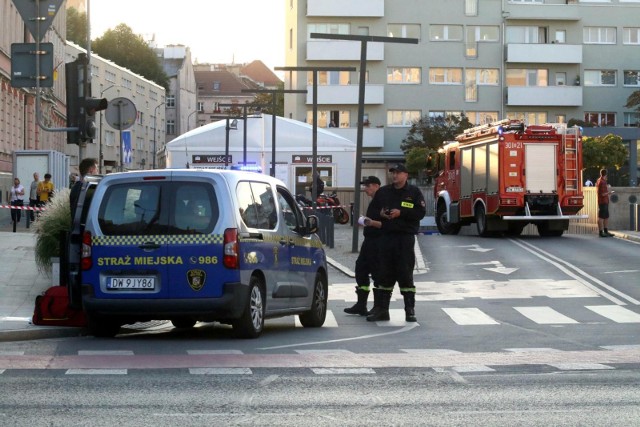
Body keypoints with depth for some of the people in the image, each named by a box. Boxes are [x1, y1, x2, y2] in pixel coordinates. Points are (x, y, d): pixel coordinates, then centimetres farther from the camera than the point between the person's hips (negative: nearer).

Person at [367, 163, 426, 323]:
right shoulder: (383, 192, 12)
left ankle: (410, 310, 3)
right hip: (387, 236, 4)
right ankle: (380, 308, 7)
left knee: (405, 273, -3)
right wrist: (380, 214, -4)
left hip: (405, 237, -3)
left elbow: (421, 212, -7)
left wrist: (401, 213, -15)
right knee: (383, 274, 2)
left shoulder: (414, 192, 2)